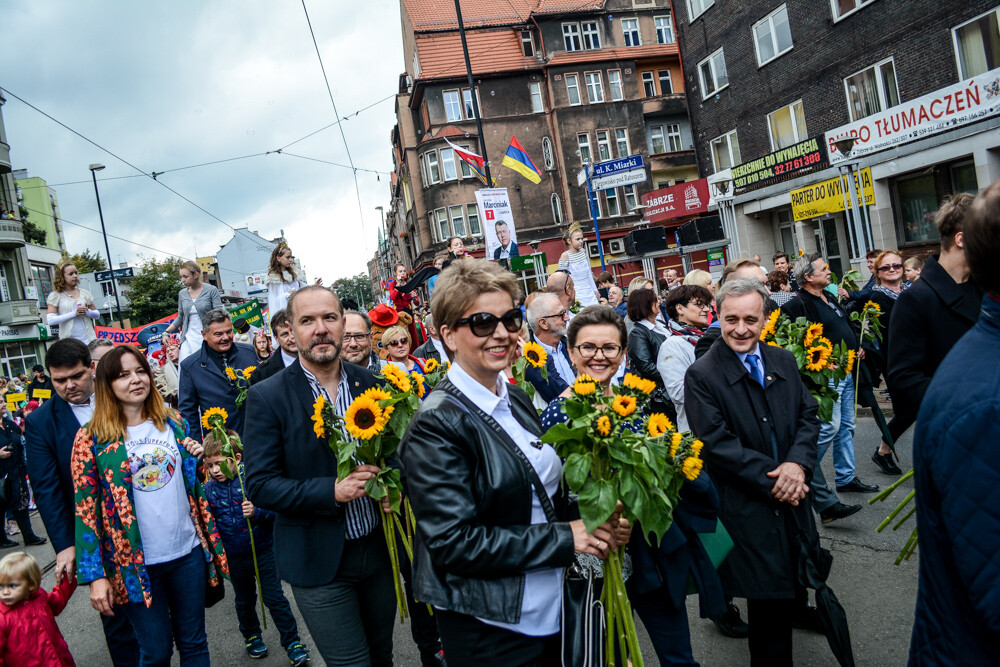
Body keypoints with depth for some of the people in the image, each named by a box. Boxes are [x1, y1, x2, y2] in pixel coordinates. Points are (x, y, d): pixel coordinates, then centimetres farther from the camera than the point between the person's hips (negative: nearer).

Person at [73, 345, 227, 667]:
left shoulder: (174, 423, 4)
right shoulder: (91, 439, -6)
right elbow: (85, 510, -7)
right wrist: (95, 576, -9)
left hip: (188, 552, 3)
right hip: (136, 564, -3)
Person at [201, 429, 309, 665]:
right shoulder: (208, 489, -5)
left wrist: (257, 511, -31)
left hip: (264, 550, -3)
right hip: (234, 556, 4)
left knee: (275, 598, 3)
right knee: (244, 600, 21)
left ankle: (292, 643, 15)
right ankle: (252, 637, 43)